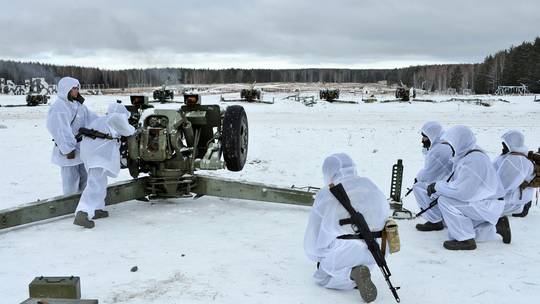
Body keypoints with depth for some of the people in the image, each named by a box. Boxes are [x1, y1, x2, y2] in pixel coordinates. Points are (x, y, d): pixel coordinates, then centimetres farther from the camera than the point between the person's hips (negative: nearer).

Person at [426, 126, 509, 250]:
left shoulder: (473, 160, -26)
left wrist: (437, 187, -21)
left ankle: (466, 240, -14)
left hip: (489, 205, -10)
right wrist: (436, 191, -4)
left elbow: (462, 191, -33)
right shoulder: (465, 156, 7)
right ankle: (496, 227, 24)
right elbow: (456, 184, 11)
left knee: (445, 201, -23)